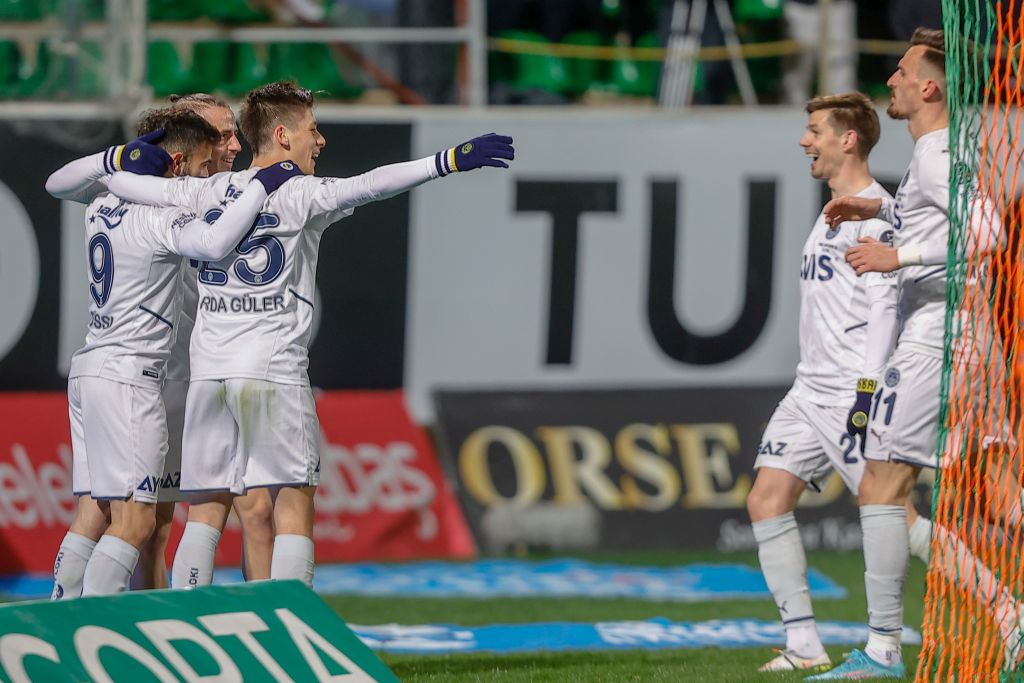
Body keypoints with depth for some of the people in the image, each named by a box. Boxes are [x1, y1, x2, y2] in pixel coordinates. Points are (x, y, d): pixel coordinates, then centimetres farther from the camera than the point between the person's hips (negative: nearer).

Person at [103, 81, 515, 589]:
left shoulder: (206, 193, 11)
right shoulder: (299, 194, -3)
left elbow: (117, 182, 15)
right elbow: (368, 187, -18)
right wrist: (450, 161, -24)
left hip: (207, 371, 5)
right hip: (273, 373, -5)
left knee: (206, 510, 7)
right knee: (293, 506, -2)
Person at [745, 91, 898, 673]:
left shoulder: (875, 211, -10)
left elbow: (885, 302, -17)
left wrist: (868, 386, -24)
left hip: (852, 391, -10)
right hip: (812, 387, 10)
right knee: (767, 500, 0)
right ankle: (805, 646, -2)